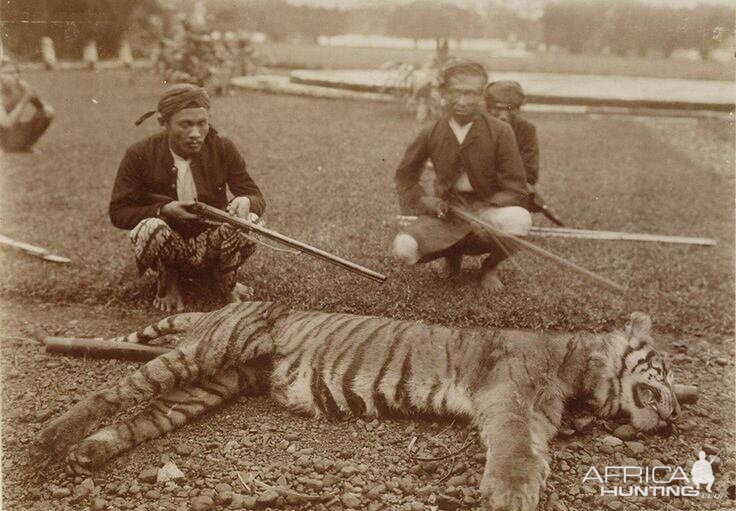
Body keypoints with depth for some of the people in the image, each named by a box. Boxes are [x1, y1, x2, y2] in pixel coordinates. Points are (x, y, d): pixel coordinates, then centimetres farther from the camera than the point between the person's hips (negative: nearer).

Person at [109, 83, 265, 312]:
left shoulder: (223, 149, -7)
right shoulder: (139, 155, -11)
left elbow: (257, 197, -4)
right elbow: (118, 212, -7)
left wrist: (246, 202, -31)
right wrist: (162, 211, -24)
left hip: (212, 247, 1)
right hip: (170, 248, -1)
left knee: (249, 219, -27)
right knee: (150, 227, -34)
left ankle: (226, 280, 3)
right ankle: (169, 284, -1)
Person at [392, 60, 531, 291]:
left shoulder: (500, 132, -8)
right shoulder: (431, 135, -1)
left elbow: (515, 189, -8)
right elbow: (405, 174, 16)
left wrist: (484, 211, -25)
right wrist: (423, 201, -2)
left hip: (487, 211, -2)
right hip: (446, 212, 2)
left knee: (519, 219, -37)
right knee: (403, 248, -24)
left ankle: (490, 266, 0)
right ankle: (453, 253, 13)